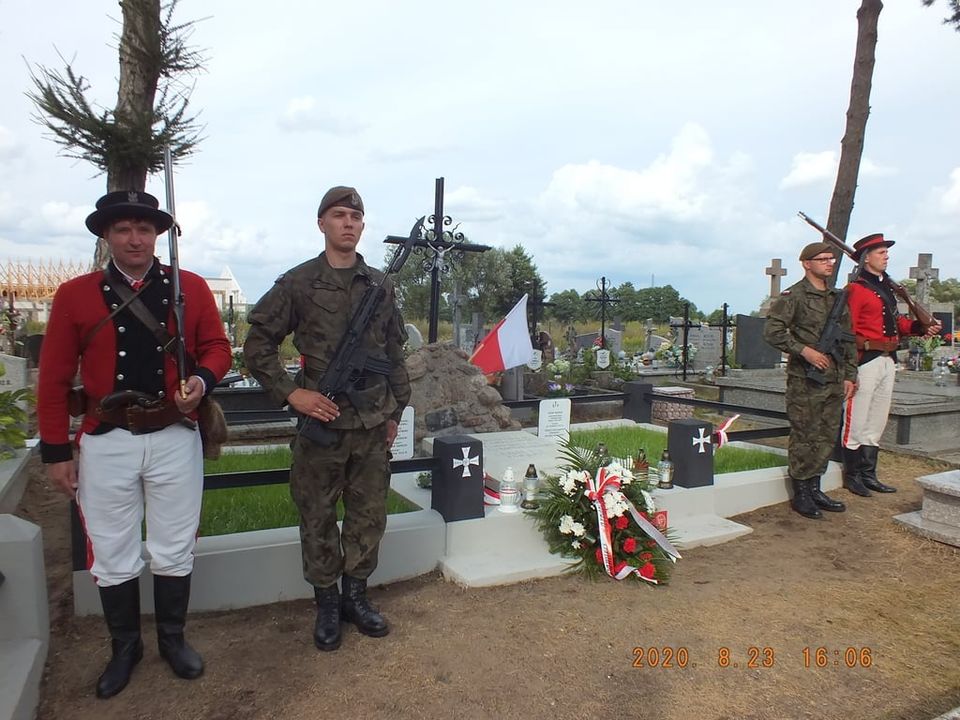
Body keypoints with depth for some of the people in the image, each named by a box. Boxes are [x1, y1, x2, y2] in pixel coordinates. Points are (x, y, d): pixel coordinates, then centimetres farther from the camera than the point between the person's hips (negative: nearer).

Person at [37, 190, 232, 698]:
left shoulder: (191, 288, -1)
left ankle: (172, 639, 35)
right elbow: (54, 378, 0)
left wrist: (202, 379, -18)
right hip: (106, 442, 0)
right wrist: (56, 452, -1)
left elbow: (217, 346, 5)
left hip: (174, 438, 0)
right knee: (112, 555, 13)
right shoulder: (74, 295, -1)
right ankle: (125, 646, 35)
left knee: (174, 550, 13)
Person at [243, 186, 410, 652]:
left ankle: (355, 596, 31)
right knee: (318, 519, 9)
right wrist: (292, 393, -10)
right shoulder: (297, 283, -2)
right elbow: (257, 345, 0)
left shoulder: (381, 285, 8)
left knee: (369, 516, 11)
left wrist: (394, 412, 13)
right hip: (320, 422, -3)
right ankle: (326, 603, 27)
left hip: (373, 425, 3)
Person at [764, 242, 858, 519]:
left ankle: (815, 488, 23)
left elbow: (848, 340, 18)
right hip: (805, 380, -7)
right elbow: (772, 331, -14)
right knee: (804, 437, -1)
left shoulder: (837, 297, 15)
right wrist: (804, 350, -19)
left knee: (827, 437, 12)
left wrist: (849, 374, 13)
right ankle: (801, 494, 9)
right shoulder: (793, 295, -6)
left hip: (834, 379, 7)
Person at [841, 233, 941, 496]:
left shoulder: (885, 287, 17)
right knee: (856, 422, -1)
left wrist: (920, 327, 4)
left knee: (877, 423, 14)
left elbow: (895, 321, 21)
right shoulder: (856, 289, -11)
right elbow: (847, 330, -15)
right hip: (866, 360, -9)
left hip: (888, 361, 9)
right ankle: (852, 476, 10)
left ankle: (869, 475, 23)